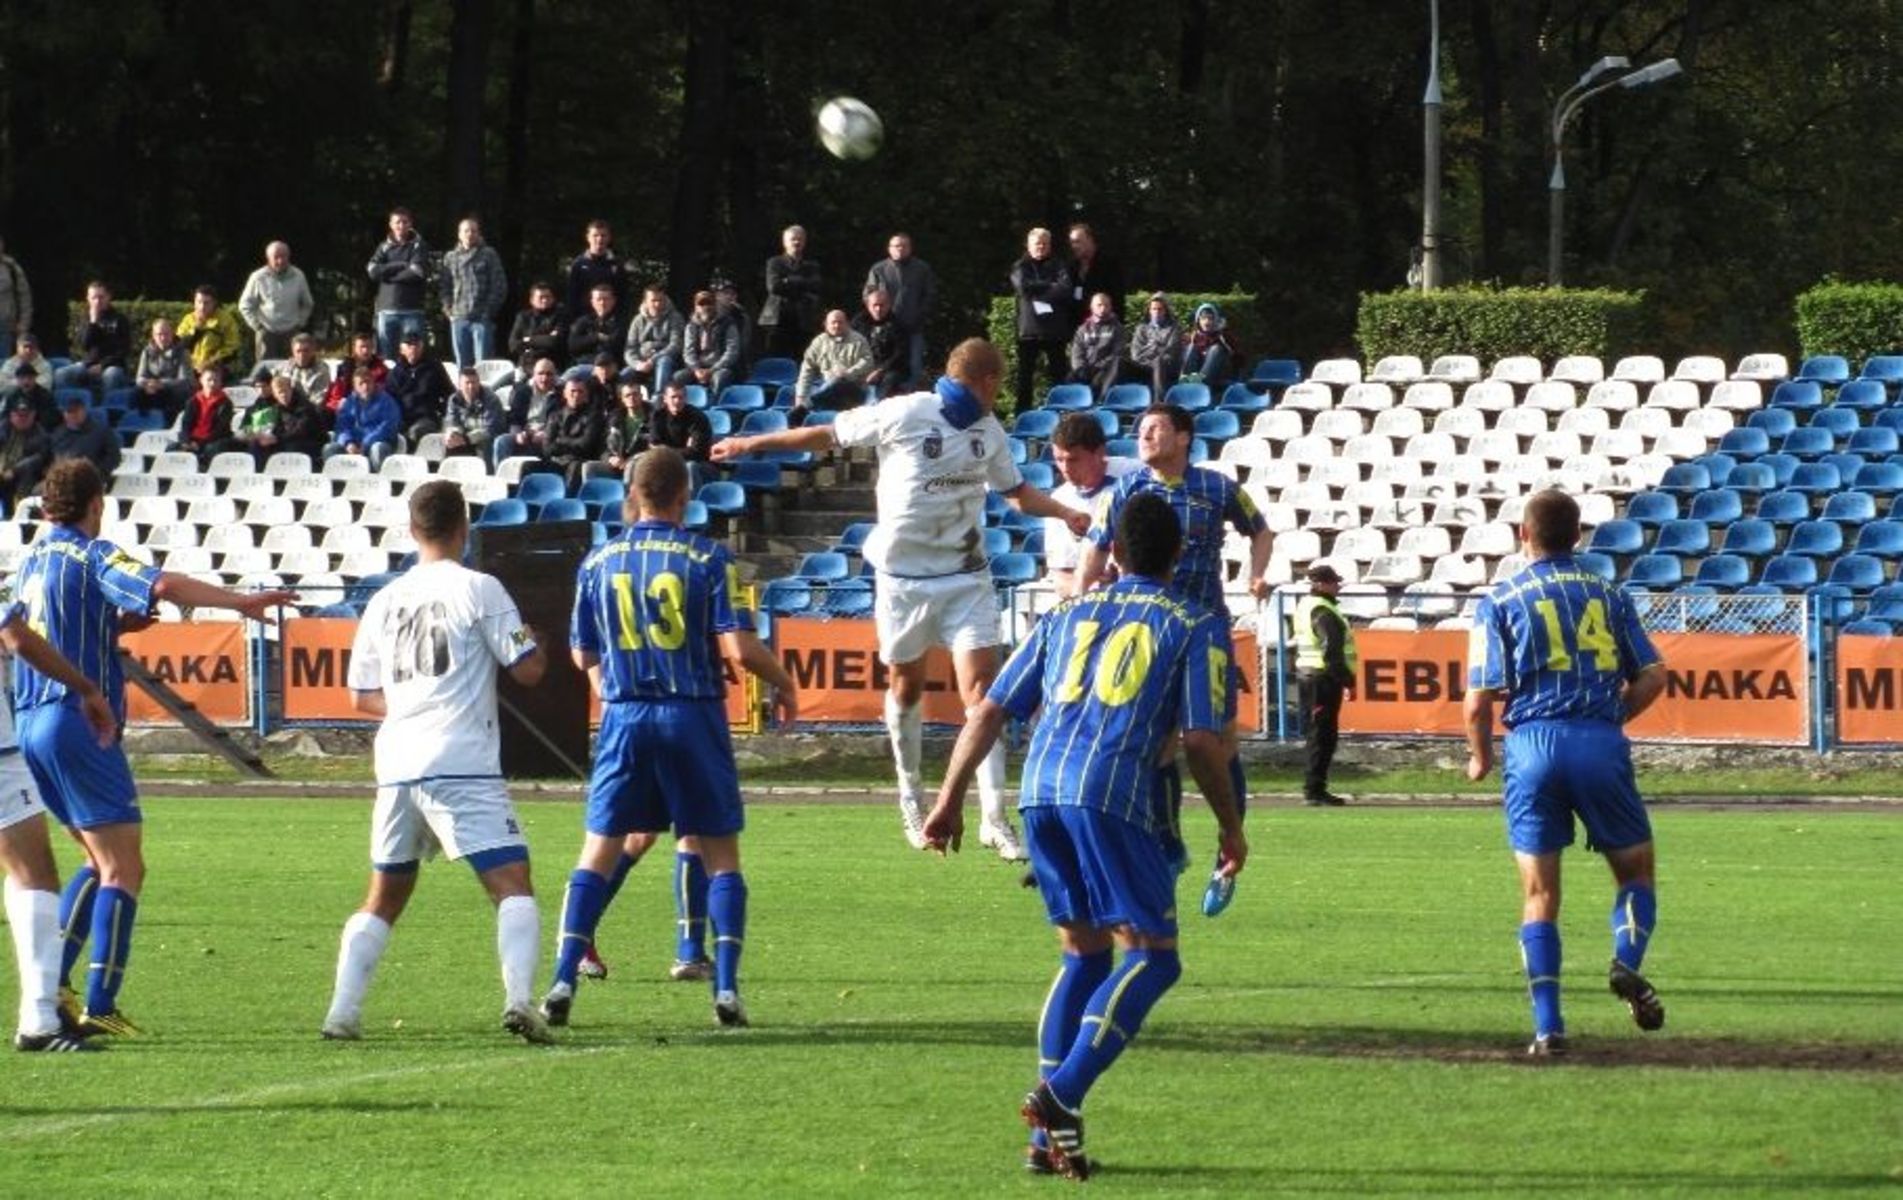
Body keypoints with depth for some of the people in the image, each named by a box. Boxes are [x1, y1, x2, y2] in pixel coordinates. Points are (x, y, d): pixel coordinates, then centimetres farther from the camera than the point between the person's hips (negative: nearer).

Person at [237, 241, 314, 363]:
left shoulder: (298, 277, -2)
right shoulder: (258, 278, -7)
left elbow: (307, 304, 14)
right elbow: (245, 306, 2)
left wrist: (300, 322, 8)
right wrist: (256, 325, -2)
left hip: (291, 333, 2)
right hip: (267, 332, -2)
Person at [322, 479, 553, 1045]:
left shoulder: (385, 601, 14)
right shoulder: (477, 589, -3)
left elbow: (362, 696, 18)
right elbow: (528, 669, -4)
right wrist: (533, 638, 17)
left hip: (397, 765, 5)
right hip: (462, 763, -5)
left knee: (384, 899, 17)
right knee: (513, 886, -7)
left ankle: (342, 1012, 10)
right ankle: (519, 996, -26)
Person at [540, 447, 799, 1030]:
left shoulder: (597, 562, 4)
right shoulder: (708, 559, -6)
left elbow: (584, 655, 13)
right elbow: (740, 650, -12)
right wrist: (783, 684, 7)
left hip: (624, 718, 2)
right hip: (694, 716, -2)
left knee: (599, 851, 8)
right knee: (719, 854, 8)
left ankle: (563, 981, -1)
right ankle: (726, 987, -2)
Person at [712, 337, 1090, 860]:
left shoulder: (989, 432, 8)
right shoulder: (903, 415, -9)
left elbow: (1015, 492, 23)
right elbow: (829, 435, 1)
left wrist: (1067, 514, 6)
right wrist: (752, 444, 7)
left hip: (966, 577, 3)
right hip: (904, 577, -3)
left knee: (980, 684, -9)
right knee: (907, 685, 9)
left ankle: (994, 818, -9)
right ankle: (911, 796, 31)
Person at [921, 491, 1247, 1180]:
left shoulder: (1068, 615, 23)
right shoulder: (1196, 627, 10)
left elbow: (991, 711, 19)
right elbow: (1201, 741, 1)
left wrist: (950, 799, 23)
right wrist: (1231, 828, 13)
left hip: (1040, 790, 5)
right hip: (1116, 795, -5)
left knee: (1083, 952, 17)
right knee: (1151, 955, 2)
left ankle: (1051, 1135, 10)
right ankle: (1062, 1093, -19)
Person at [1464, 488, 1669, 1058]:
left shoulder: (1500, 601, 4)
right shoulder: (1608, 594, 11)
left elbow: (1479, 699, -2)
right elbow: (1652, 675, 8)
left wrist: (1480, 756, 15)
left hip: (1534, 744, -1)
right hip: (1601, 745, 1)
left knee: (1539, 893, 6)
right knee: (1636, 869, 16)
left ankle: (1548, 1027, -3)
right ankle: (1628, 962, -13)